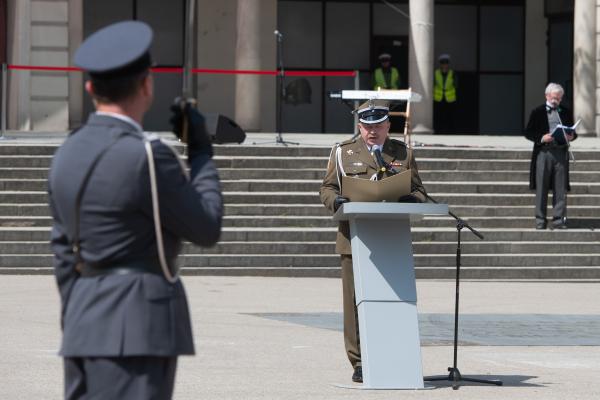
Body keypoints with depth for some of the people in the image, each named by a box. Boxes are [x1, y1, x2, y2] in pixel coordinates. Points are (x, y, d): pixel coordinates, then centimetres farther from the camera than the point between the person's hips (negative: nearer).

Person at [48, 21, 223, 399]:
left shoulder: (68, 155, 10)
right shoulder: (145, 155, -15)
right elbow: (207, 229, -5)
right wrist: (201, 151, 6)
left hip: (85, 325, 9)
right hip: (138, 329, -9)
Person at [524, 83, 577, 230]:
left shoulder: (566, 112, 13)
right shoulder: (538, 112, 4)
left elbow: (572, 132, 19)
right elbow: (528, 133, 2)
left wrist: (571, 136, -4)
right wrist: (541, 138, -15)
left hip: (561, 153, 2)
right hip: (543, 152, -2)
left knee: (560, 189, 2)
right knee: (541, 189, 1)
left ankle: (559, 220, 7)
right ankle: (540, 221, 7)